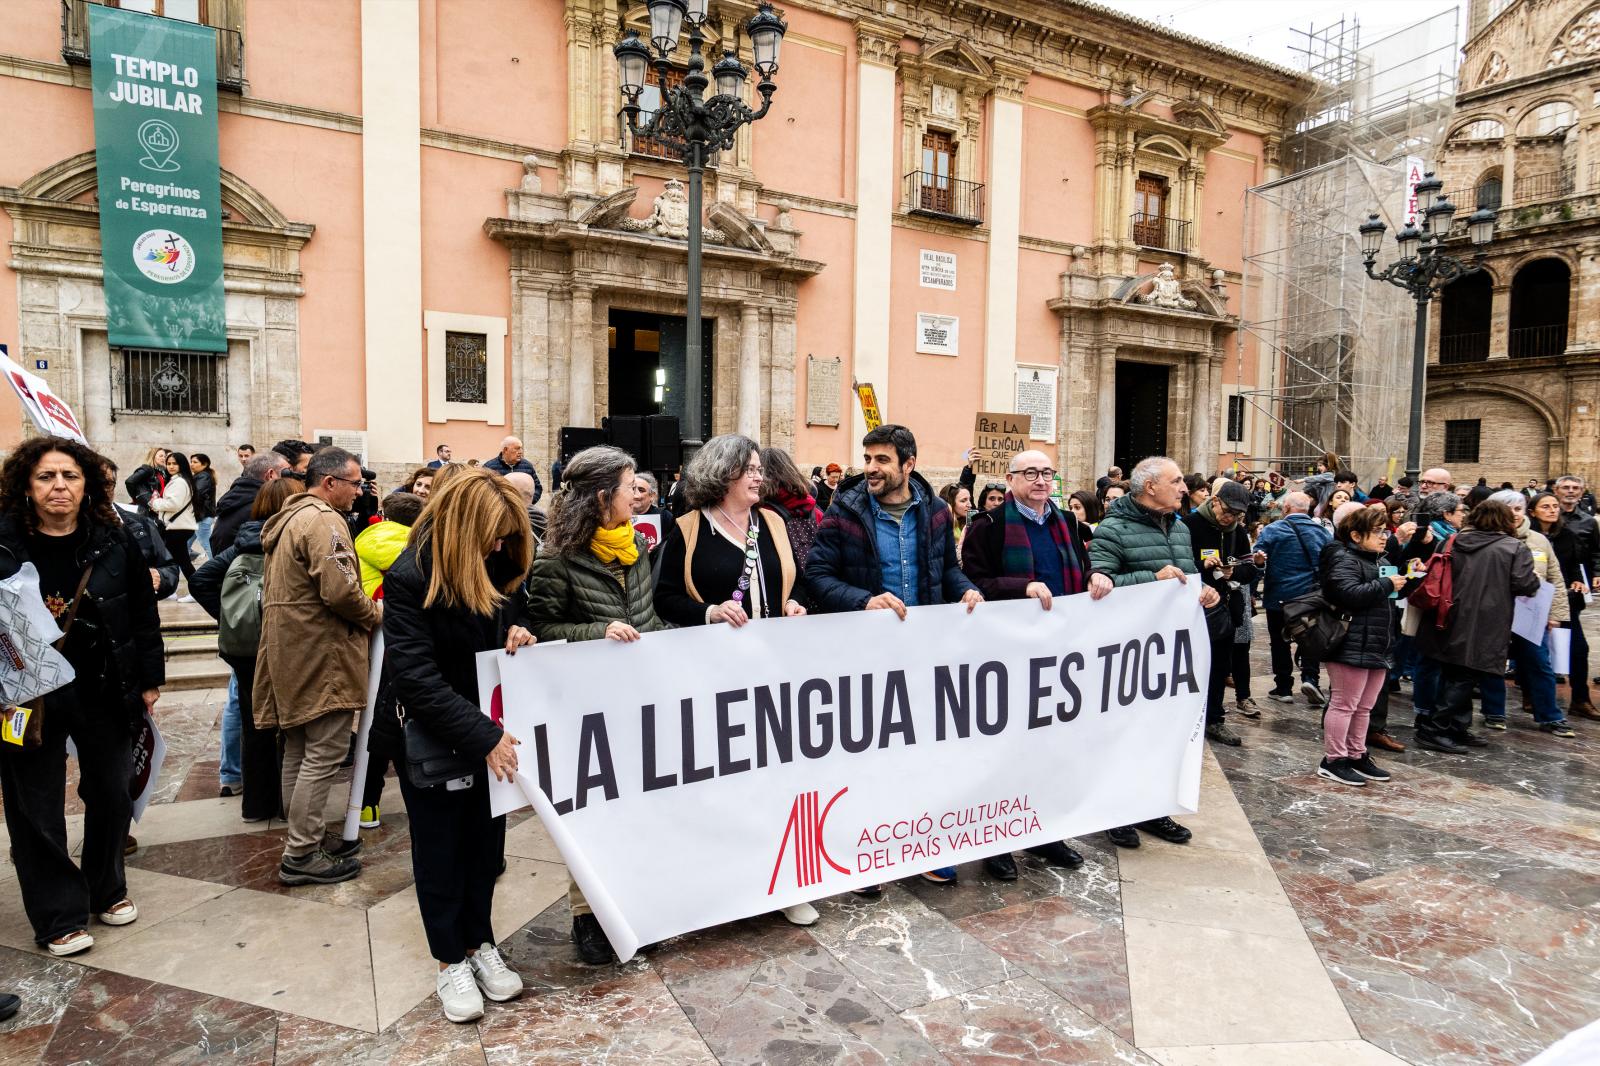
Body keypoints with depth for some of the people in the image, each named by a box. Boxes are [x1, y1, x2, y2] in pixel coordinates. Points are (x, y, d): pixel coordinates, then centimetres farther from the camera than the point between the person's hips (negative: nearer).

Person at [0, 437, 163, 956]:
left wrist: (149, 680, 5)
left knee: (112, 795, 13)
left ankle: (107, 890, 35)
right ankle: (60, 916, 22)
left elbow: (144, 616, 3)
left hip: (104, 691, 2)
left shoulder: (116, 542, -3)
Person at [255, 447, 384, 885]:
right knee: (324, 754, -5)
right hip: (321, 655, -11)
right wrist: (375, 613, -8)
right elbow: (340, 589, -26)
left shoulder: (288, 518, 17)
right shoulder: (323, 520, -16)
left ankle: (300, 837, 29)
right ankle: (302, 856, 1)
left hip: (290, 649, 11)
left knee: (299, 747, 17)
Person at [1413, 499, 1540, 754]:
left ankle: (1458, 728, 24)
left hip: (1451, 624, 5)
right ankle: (1433, 730, -3)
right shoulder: (1515, 547, -4)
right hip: (1482, 629, -5)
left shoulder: (1455, 542, 9)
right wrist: (1536, 580, 11)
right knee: (1465, 677, 0)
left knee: (1454, 677, 14)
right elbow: (1525, 585, -11)